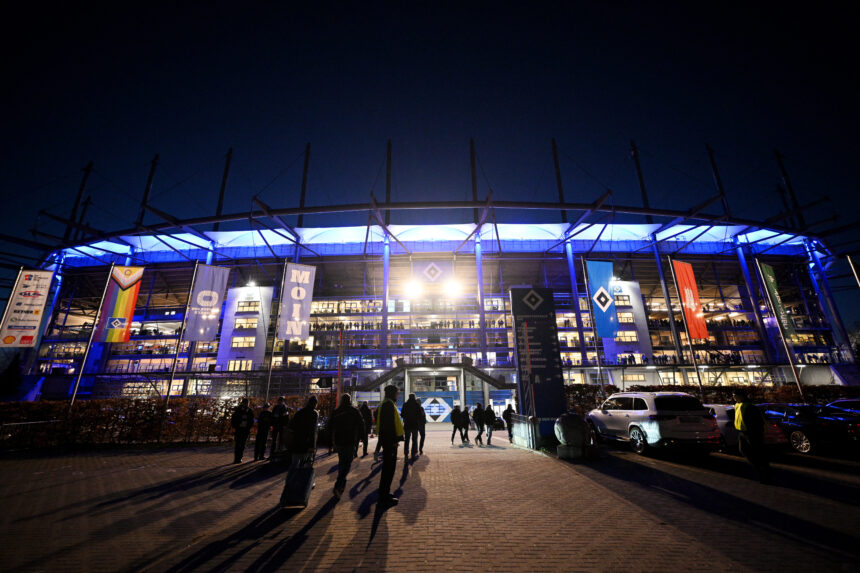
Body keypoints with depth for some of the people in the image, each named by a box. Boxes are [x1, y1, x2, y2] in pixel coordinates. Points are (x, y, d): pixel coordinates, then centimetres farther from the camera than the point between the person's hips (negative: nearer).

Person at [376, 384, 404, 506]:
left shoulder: (384, 405, 16)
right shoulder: (389, 405, -18)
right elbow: (390, 424, -24)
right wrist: (394, 440, -22)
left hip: (386, 439, 11)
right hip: (390, 440, -11)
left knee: (388, 467, 18)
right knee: (389, 468, -3)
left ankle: (384, 493, 27)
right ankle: (385, 497, 5)